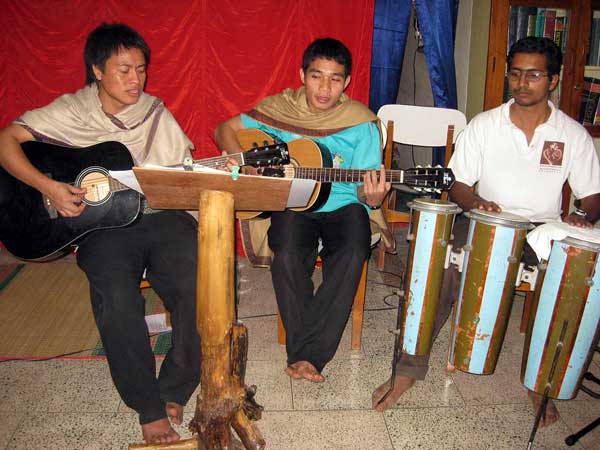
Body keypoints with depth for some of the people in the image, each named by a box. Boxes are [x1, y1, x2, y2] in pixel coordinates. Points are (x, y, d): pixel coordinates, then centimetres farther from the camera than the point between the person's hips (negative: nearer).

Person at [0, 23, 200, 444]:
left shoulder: (156, 113, 11)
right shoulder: (72, 111, 4)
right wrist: (48, 186, -14)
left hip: (160, 214, 2)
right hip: (102, 223, -2)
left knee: (203, 285, -23)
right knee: (117, 300, -30)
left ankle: (174, 391, 0)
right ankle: (150, 408, -8)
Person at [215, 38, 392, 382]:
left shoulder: (361, 123, -3)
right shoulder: (281, 107, 1)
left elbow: (366, 186, -4)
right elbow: (224, 129, 8)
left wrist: (371, 197, -29)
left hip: (342, 205, 0)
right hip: (293, 203, 1)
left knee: (352, 254, -30)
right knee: (287, 254, -30)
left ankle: (310, 354, -20)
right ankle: (304, 353, -15)